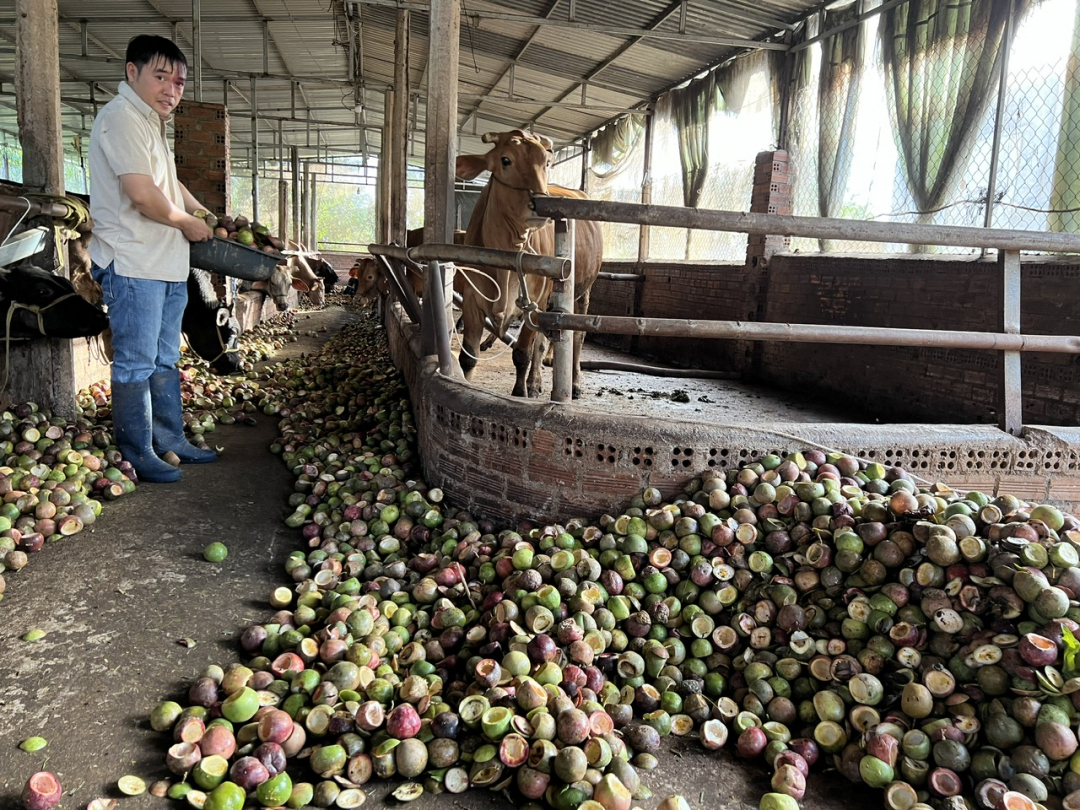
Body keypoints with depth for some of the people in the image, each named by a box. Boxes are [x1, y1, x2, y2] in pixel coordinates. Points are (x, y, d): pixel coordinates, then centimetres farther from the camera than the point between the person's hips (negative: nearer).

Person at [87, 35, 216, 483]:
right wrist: (188, 223, -8)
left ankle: (170, 439, 25)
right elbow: (142, 194, -22)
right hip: (133, 265, -10)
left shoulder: (149, 122, 20)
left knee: (165, 360, 15)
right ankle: (137, 454, 5)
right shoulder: (121, 118, -13)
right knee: (136, 363, -3)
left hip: (167, 263, 10)